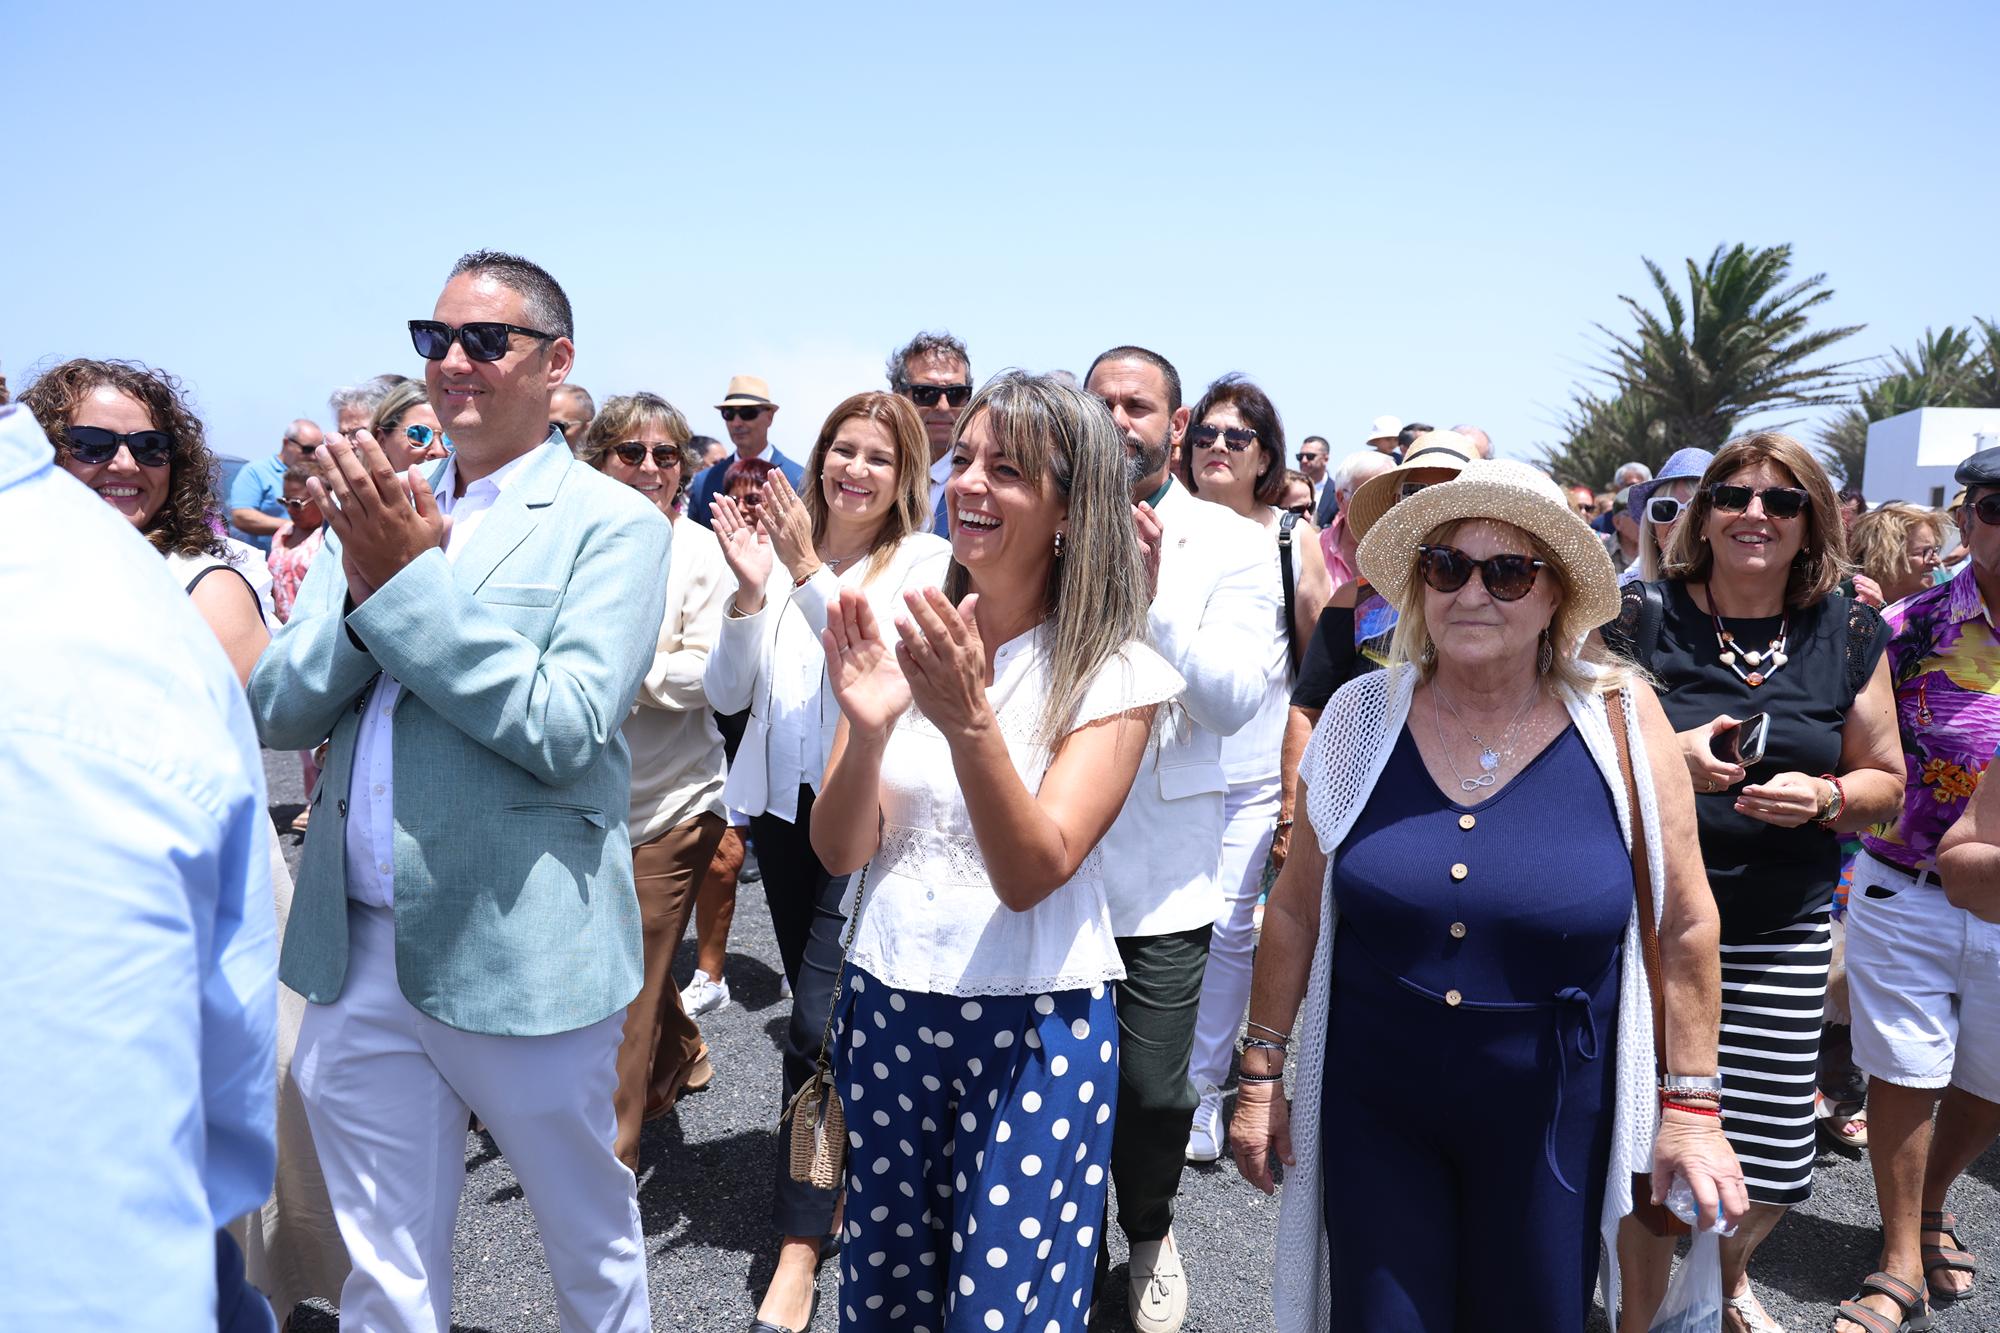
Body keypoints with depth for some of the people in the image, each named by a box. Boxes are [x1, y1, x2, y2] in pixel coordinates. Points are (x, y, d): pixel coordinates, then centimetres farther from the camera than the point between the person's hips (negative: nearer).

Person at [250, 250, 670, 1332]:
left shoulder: (612, 525, -8)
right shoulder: (378, 506, 8)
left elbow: (566, 731, -19)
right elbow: (276, 712, 3)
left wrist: (413, 578, -20)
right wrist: (362, 587, -14)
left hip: (518, 957, -4)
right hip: (354, 951, 5)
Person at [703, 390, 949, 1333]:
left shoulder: (923, 561, -7)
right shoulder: (780, 544, 1)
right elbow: (727, 695, -1)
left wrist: (811, 574, -25)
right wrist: (750, 590, -15)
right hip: (782, 802, 5)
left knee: (819, 1020, -10)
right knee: (821, 1008, 18)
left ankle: (800, 1250, 1)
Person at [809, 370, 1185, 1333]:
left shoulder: (1114, 674, -11)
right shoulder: (900, 637, -1)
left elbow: (1031, 874, -19)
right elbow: (839, 851, -5)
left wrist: (971, 723, -34)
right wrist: (867, 728, -24)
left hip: (1034, 1032, -3)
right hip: (888, 1008, 4)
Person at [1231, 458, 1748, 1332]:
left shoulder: (1620, 719, -9)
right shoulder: (1361, 716, -5)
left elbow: (1685, 924, -1)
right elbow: (1296, 909, 3)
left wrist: (1689, 1103, 1)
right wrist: (1262, 1075, 6)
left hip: (1550, 1121, -1)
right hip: (1373, 1112, 1)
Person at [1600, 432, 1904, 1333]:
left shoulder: (1849, 634, 4)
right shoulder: (1642, 617, -3)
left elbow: (1885, 780, 11)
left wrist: (1825, 798, -11)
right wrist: (1670, 759, -20)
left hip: (1782, 932, 2)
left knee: (1772, 1162, 5)